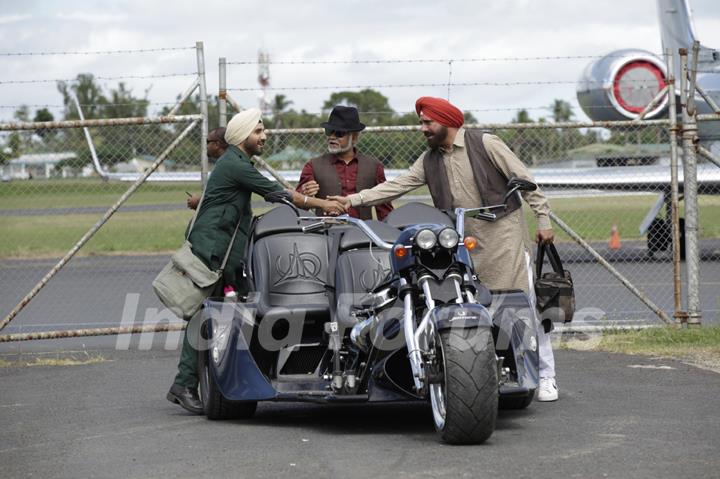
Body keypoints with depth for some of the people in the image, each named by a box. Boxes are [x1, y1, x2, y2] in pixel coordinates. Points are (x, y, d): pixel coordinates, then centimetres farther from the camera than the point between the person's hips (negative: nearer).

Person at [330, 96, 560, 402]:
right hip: (466, 245, 5)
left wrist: (543, 220, -6)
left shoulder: (485, 144, -5)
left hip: (504, 236, -5)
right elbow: (397, 186, 7)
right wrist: (354, 199, -2)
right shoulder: (429, 161, 10)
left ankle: (544, 377, 2)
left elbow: (524, 179, -4)